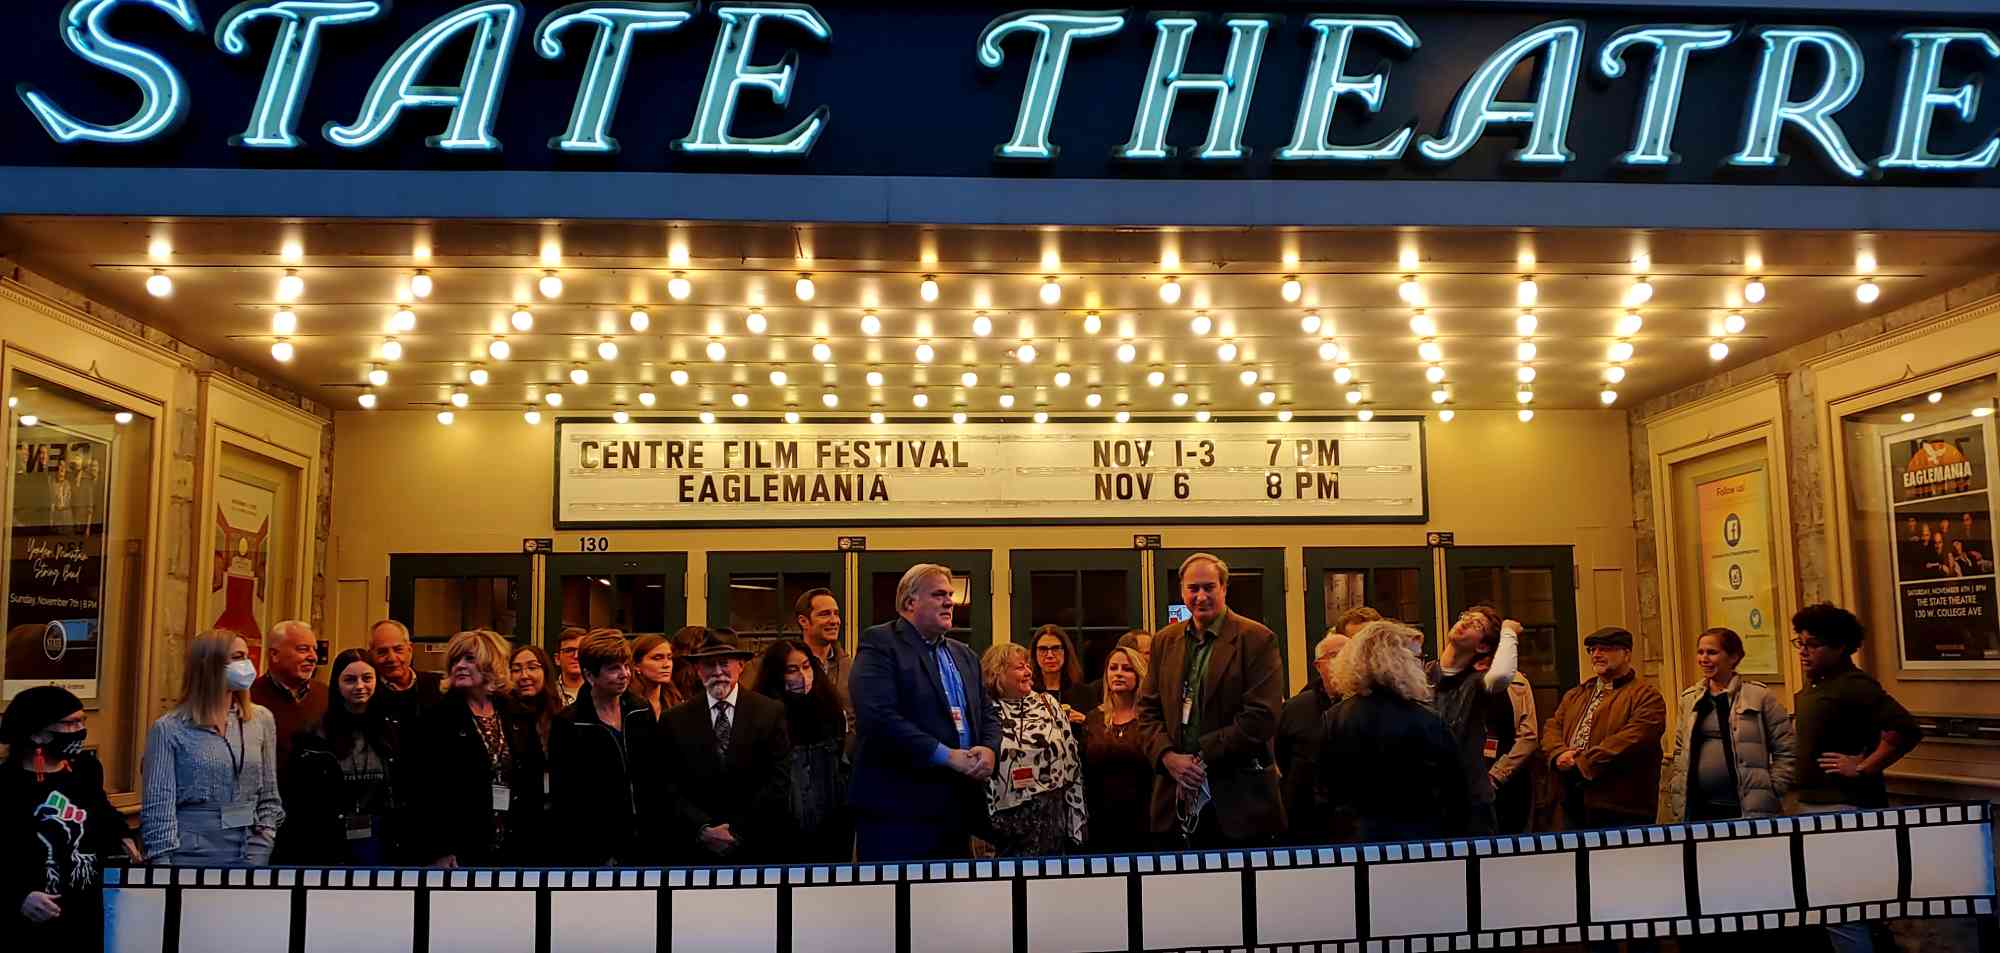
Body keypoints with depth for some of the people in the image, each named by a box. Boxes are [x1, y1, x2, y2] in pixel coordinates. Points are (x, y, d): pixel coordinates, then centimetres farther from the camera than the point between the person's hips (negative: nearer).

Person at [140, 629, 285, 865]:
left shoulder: (262, 719, 6)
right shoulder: (169, 729, -4)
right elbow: (158, 807, -5)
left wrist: (263, 845, 2)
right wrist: (163, 873, -9)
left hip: (250, 856, 3)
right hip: (191, 857, -3)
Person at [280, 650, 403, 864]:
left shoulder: (390, 732, 7)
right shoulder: (313, 736, -2)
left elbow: (402, 795, 8)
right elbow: (298, 802, -2)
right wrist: (299, 854, -7)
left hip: (380, 844, 2)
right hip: (330, 848, -2)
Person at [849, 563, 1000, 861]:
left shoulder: (964, 654, 20)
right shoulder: (880, 644, -7)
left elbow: (988, 713, 20)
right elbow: (878, 717, -19)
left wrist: (988, 749, -4)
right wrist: (946, 755, -18)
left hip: (958, 806, 8)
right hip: (898, 806, -7)